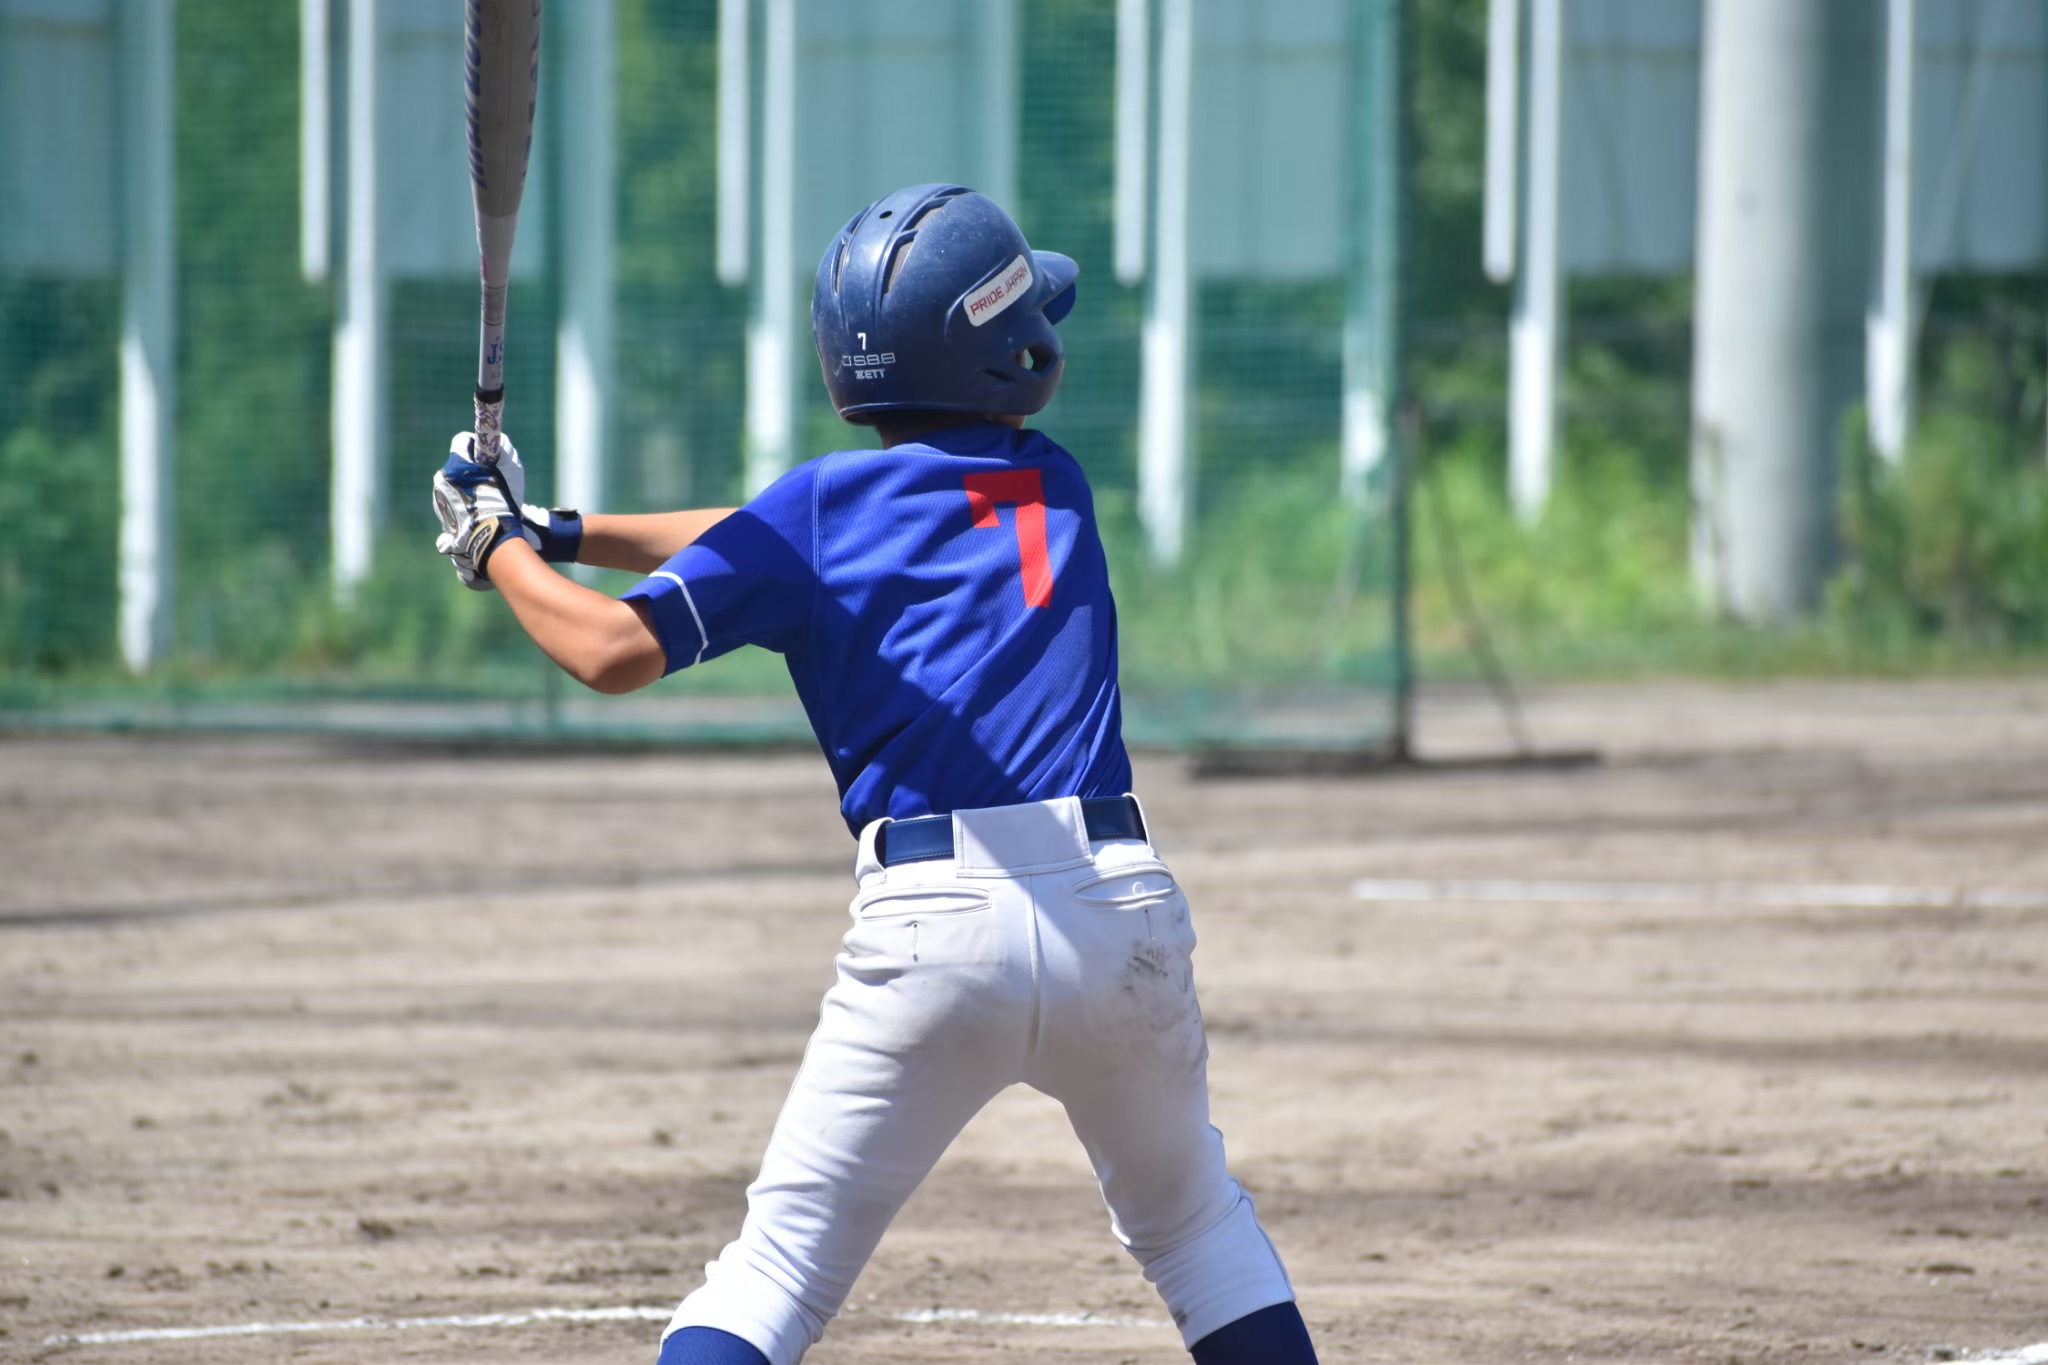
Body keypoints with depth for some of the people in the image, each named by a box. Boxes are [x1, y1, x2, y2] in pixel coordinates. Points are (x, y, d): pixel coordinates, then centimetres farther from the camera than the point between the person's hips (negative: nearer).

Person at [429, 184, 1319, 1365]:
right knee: (1195, 1222, 24)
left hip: (929, 925, -3)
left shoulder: (823, 506, 3)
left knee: (781, 1266, 1)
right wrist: (571, 533, 25)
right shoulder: (1057, 488, 17)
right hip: (1122, 910, 3)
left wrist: (499, 548, 13)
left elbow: (617, 650, -5)